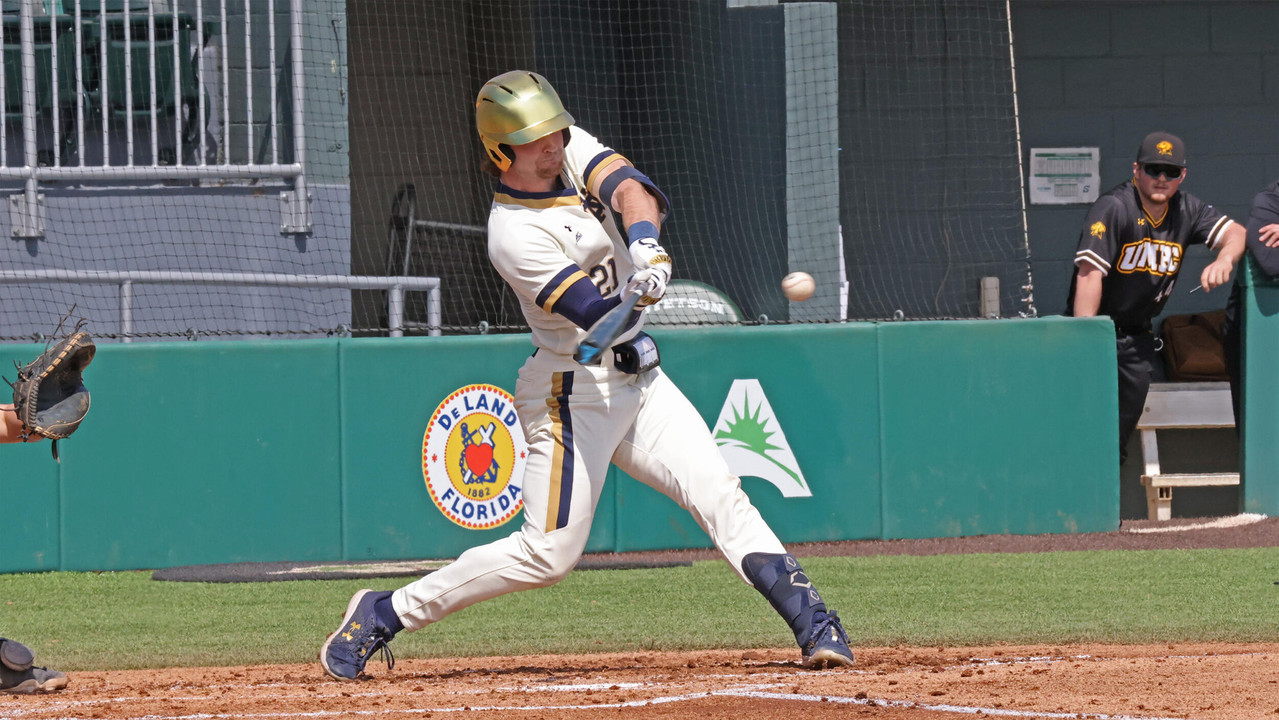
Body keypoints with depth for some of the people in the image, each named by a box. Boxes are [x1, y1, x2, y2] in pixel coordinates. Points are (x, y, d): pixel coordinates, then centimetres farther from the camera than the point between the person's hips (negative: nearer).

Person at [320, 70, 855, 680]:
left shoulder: (574, 151, 1)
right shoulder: (515, 237, -20)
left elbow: (629, 190, -17)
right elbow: (598, 314, -26)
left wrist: (646, 245, -36)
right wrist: (642, 287, -44)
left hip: (638, 378, 7)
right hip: (573, 394, -7)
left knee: (720, 495, -4)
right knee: (549, 554, -8)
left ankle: (813, 626, -7)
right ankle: (383, 615, 1)